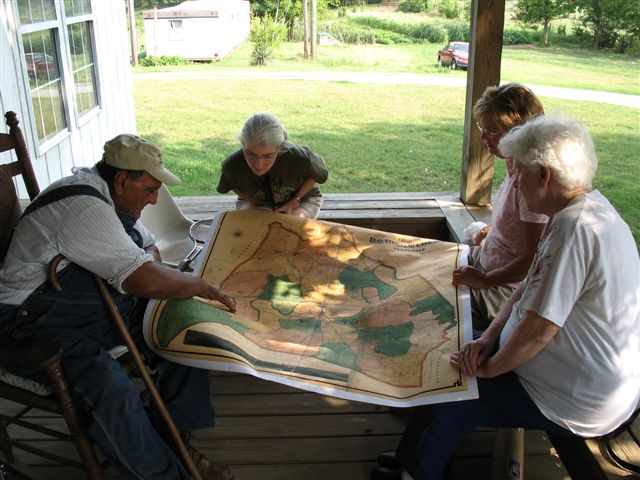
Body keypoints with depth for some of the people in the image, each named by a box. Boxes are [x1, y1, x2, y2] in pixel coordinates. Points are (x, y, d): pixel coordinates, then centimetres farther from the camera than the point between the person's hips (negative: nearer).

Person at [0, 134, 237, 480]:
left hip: (107, 305, 10)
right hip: (45, 324, -10)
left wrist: (148, 266, -4)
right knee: (114, 396, -31)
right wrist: (201, 287, -16)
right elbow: (146, 282, -33)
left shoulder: (109, 195, 5)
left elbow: (149, 245, 21)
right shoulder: (83, 206, -27)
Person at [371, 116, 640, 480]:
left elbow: (538, 330, -28)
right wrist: (490, 337, -4)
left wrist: (489, 367, -13)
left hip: (577, 402, -9)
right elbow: (531, 288, 7)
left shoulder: (575, 229, -29)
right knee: (450, 353, 14)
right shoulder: (588, 208, 3)